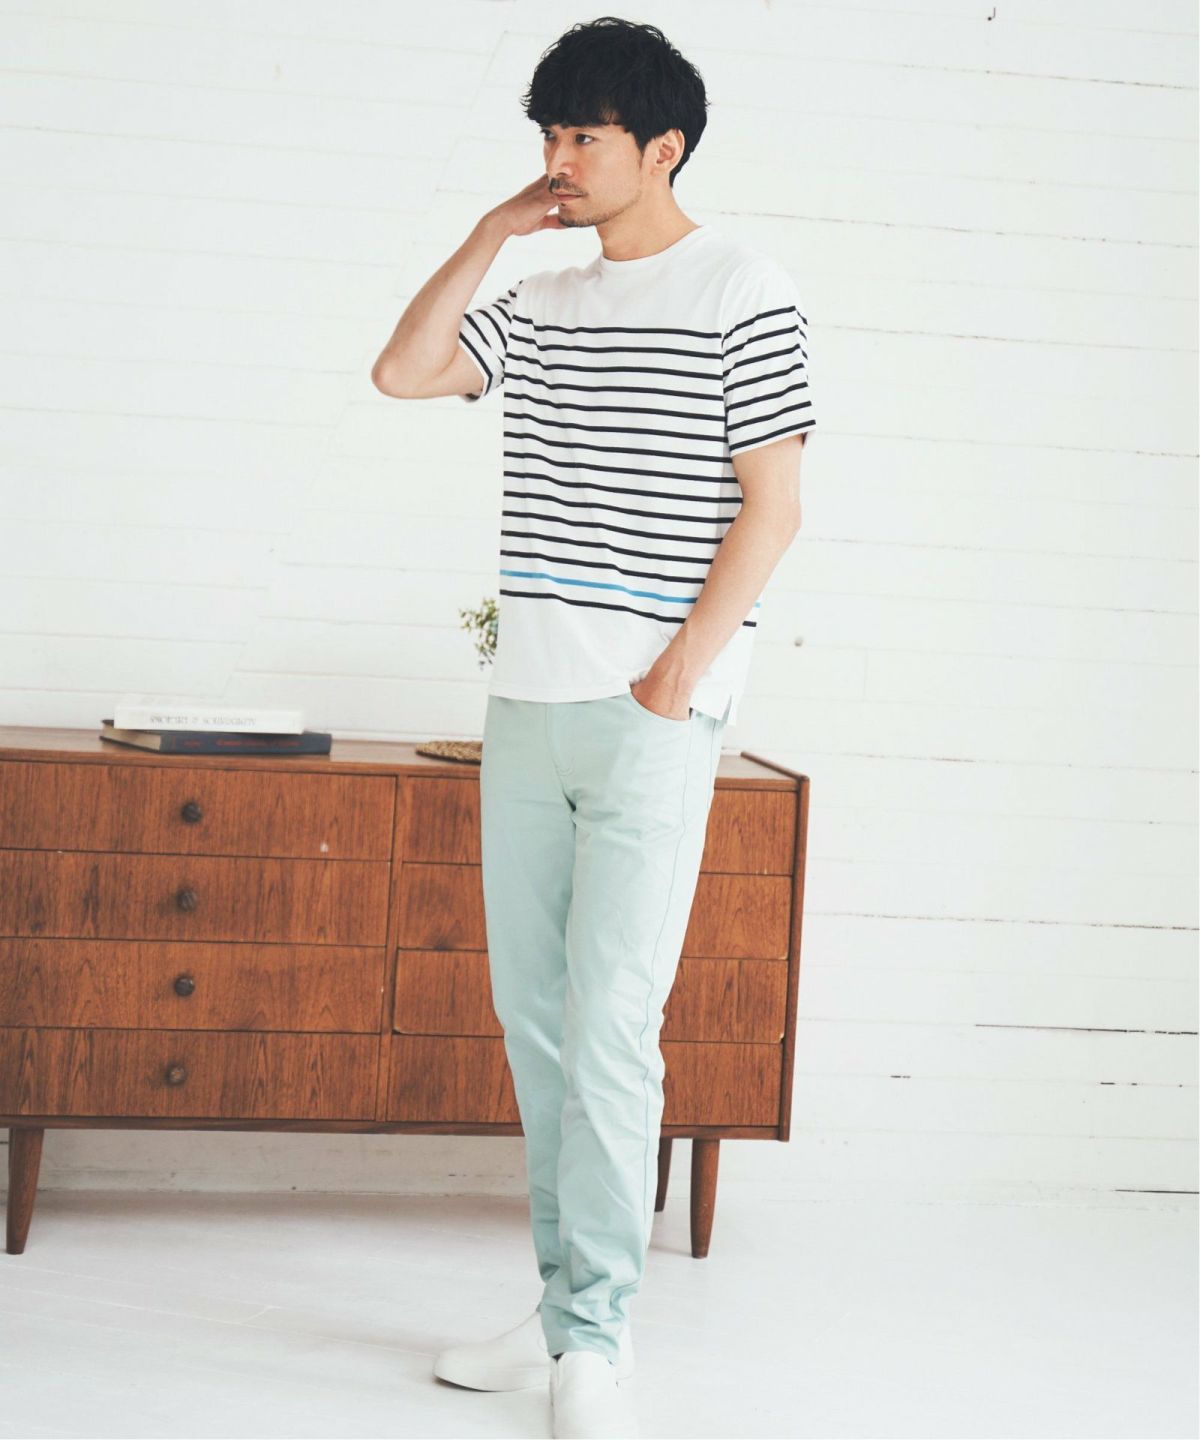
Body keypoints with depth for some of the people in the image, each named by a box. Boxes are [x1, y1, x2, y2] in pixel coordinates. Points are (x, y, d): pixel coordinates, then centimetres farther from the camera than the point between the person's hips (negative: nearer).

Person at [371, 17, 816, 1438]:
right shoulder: (543, 302, 14)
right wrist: (490, 233, 9)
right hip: (528, 700, 7)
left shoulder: (741, 290, -4)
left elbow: (770, 510, -7)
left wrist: (674, 682, -12)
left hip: (652, 713, -7)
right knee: (531, 1014, 8)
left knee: (610, 1026, -10)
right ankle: (564, 1306, 18)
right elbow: (402, 370, 14)